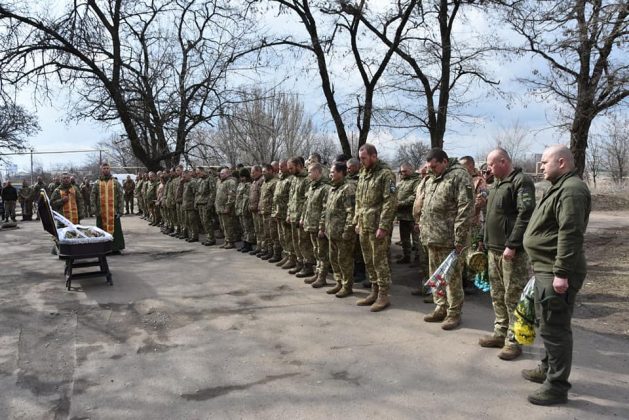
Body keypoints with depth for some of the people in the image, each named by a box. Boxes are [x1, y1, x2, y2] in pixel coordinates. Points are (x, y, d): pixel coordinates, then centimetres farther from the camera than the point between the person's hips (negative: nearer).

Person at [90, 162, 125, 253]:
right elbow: (92, 198, 6)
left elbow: (120, 197, 3)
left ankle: (115, 248, 9)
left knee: (115, 230, 1)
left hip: (114, 212, 0)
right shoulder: (96, 184, 8)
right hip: (101, 213, 1)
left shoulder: (116, 183, 6)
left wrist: (120, 211, -4)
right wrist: (95, 210, -5)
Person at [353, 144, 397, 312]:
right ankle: (374, 292, 24)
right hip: (364, 226, 8)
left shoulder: (386, 174, -11)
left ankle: (383, 295, 8)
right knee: (369, 262, 13)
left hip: (377, 226, -8)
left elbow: (390, 202, -17)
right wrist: (357, 221, 14)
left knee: (380, 261, -1)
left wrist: (383, 226, -21)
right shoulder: (363, 174, 14)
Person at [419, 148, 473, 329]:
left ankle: (454, 313, 13)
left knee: (452, 277, 1)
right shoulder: (432, 179, 17)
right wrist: (423, 228, 16)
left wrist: (459, 239, -19)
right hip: (432, 238, 8)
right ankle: (441, 308, 29)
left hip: (449, 239, -8)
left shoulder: (459, 176, -10)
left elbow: (465, 209, -17)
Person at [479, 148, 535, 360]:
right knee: (498, 295, 15)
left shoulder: (521, 181, -12)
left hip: (512, 251, -9)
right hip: (494, 249, 9)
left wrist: (512, 245, -23)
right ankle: (500, 333, 26)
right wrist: (486, 240, 18)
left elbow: (525, 215, -20)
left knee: (513, 296, -1)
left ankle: (514, 340, 7)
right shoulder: (498, 184, 18)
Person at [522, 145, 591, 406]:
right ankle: (549, 368, 36)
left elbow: (570, 235, -26)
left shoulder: (571, 190, -18)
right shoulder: (561, 188, 17)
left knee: (554, 328, -4)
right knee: (547, 323, 21)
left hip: (556, 272, -11)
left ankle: (557, 386, 6)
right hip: (546, 269, 11)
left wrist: (562, 273, -28)